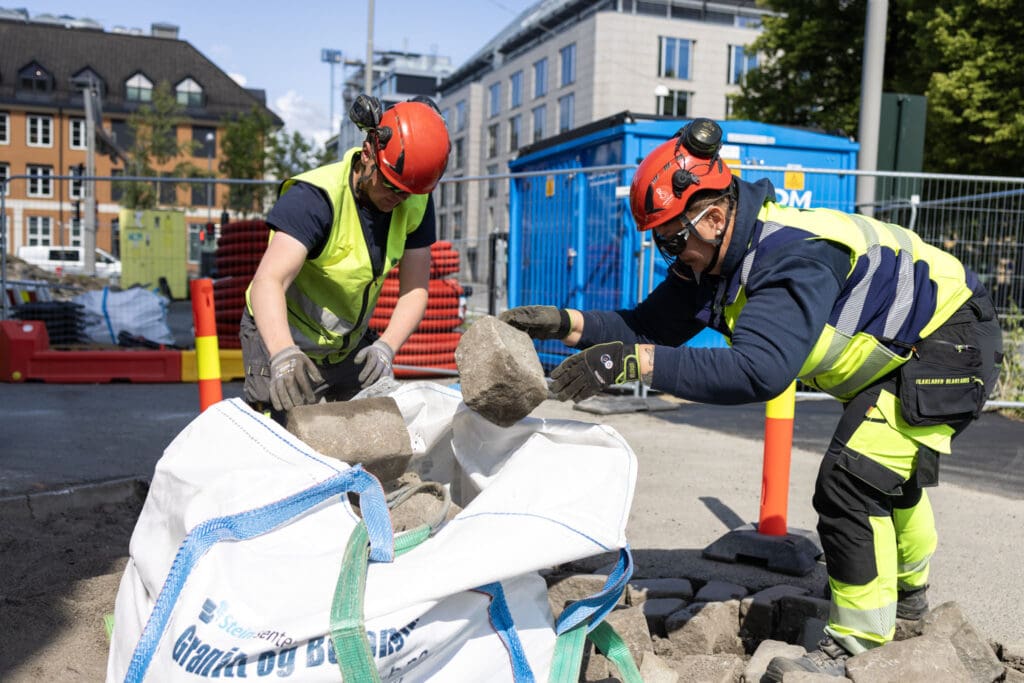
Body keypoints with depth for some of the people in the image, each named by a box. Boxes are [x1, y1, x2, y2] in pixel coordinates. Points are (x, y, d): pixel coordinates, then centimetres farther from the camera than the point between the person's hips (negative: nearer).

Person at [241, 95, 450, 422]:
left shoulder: (416, 202, -10)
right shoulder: (315, 196, -29)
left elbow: (415, 289, -11)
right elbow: (268, 281, -40)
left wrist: (386, 347, -28)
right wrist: (284, 356, -57)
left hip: (350, 344, 5)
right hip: (280, 336, -5)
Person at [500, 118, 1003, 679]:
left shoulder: (793, 256, -39)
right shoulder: (714, 255, -11)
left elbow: (759, 369, -52)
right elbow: (651, 324, -12)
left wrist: (633, 361, -56)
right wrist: (563, 323, -25)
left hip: (950, 343, -10)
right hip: (893, 352, 10)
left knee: (850, 484, -18)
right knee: (885, 474, 25)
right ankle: (909, 594, 51)